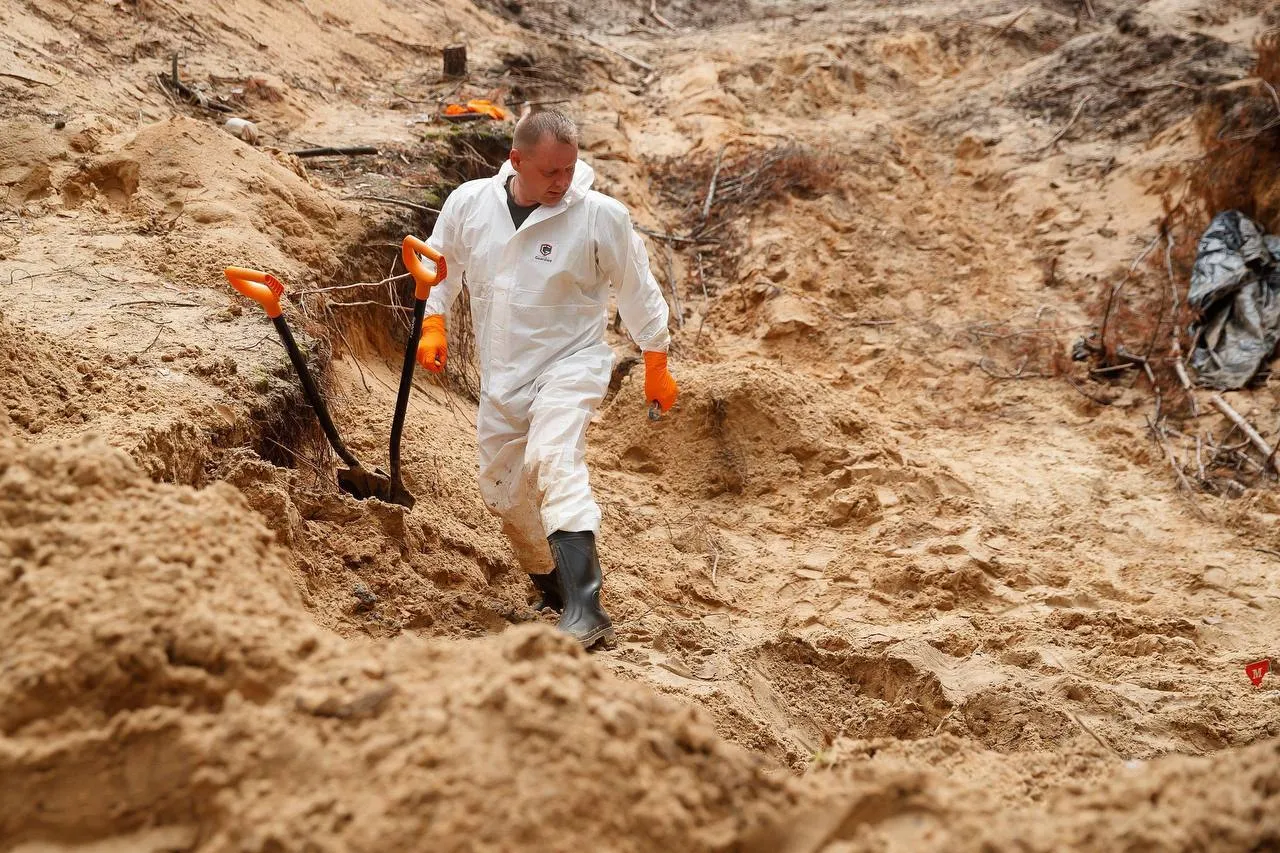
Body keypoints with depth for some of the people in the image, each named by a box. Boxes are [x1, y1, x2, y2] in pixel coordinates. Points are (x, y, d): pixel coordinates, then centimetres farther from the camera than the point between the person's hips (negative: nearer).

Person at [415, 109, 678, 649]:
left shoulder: (600, 215, -14)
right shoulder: (469, 203, -5)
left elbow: (638, 291, -1)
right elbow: (439, 264, 14)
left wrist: (656, 365, 5)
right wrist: (433, 324, 2)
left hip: (569, 366, -5)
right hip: (501, 375, 5)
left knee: (553, 460, -31)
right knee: (502, 492, 13)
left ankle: (585, 611, -37)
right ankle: (552, 591, 39)